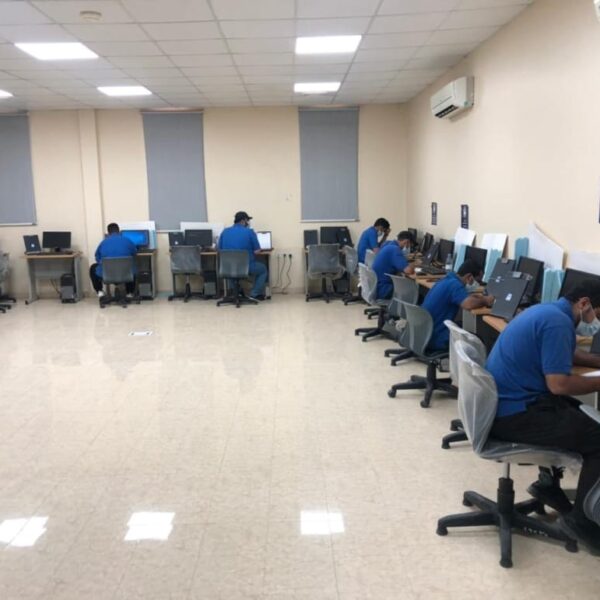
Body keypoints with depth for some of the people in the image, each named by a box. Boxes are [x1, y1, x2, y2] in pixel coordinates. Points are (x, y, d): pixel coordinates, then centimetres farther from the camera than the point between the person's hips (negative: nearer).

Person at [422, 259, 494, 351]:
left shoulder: (449, 279, 10)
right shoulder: (454, 284, -20)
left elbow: (463, 297, 22)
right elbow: (469, 304, -36)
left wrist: (483, 298, 3)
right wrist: (486, 301, -15)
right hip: (436, 338, -10)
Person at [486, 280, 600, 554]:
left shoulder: (548, 310, 13)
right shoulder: (558, 321, -19)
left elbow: (563, 353, 30)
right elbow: (559, 384, -23)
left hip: (502, 403, 11)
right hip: (514, 413, -11)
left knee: (573, 413, 29)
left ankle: (547, 481, 35)